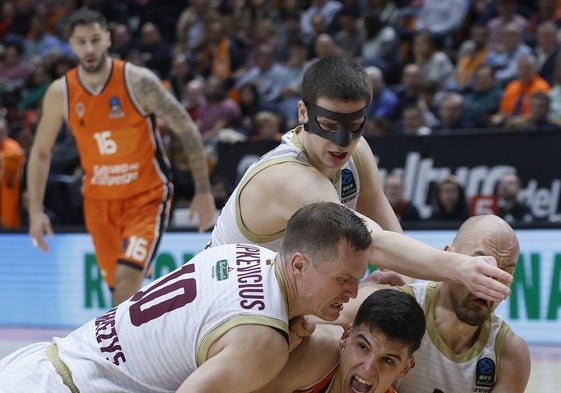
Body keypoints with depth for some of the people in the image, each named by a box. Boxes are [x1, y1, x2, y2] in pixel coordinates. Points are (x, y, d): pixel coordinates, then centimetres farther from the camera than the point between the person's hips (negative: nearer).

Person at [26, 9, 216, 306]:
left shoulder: (138, 81, -16)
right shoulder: (60, 93, -6)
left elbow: (186, 129, -9)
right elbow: (40, 152, 6)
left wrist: (203, 191, -10)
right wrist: (36, 211, -1)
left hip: (147, 197, -4)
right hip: (99, 200, 4)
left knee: (126, 278, -22)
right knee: (119, 291, 10)